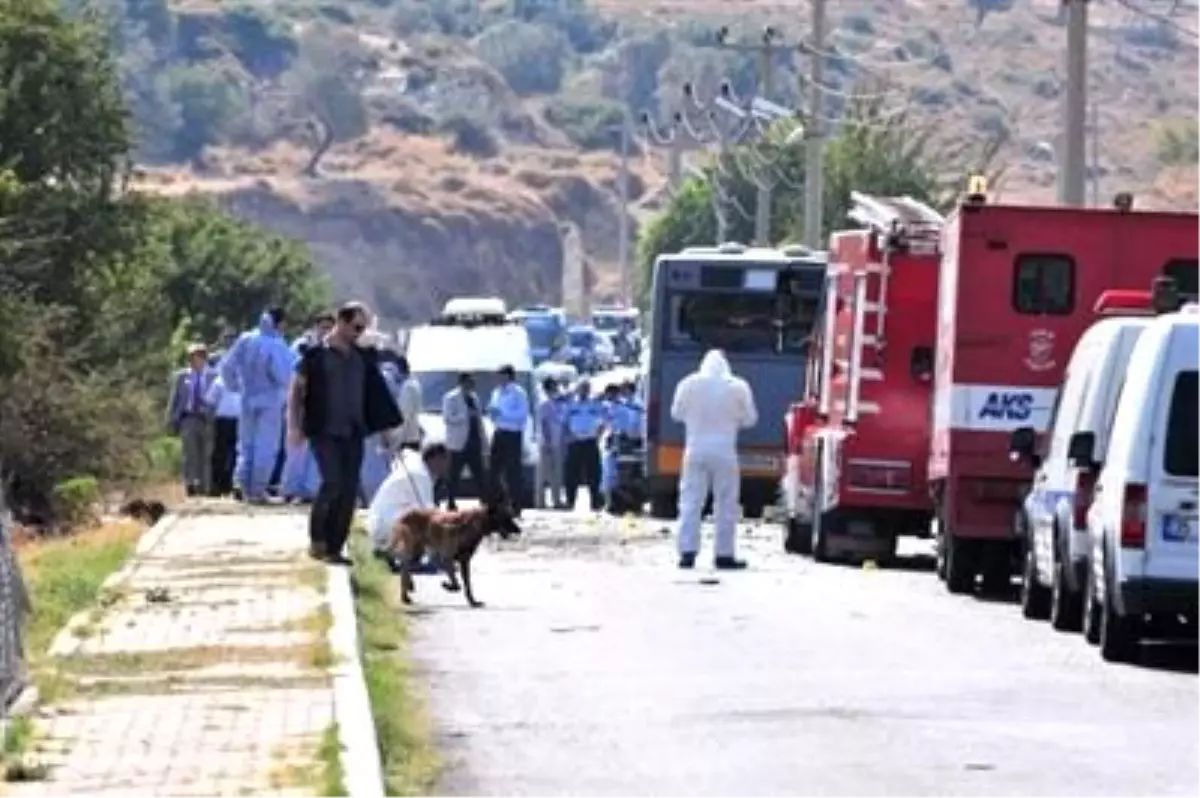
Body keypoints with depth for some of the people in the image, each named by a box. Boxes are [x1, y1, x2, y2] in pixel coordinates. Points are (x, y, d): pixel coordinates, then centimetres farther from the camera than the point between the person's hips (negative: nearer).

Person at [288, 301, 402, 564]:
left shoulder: (363, 358, 11)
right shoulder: (317, 354, -3)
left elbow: (376, 394, 16)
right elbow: (297, 390, -1)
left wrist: (386, 426, 10)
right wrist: (294, 426, -8)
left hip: (353, 433, 5)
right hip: (324, 432, -5)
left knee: (349, 491, 0)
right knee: (333, 482, -18)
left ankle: (334, 548, 7)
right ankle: (317, 537, -1)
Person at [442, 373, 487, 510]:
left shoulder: (473, 398, 15)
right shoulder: (451, 398, -7)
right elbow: (448, 418, -16)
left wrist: (482, 439, 14)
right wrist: (467, 416, -23)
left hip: (474, 441, 7)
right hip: (459, 443, -7)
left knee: (479, 474, 5)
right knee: (454, 475, 0)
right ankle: (451, 503, 6)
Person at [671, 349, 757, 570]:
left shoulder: (688, 385, -2)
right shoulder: (738, 387, -4)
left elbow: (677, 414, 10)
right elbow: (749, 419, 4)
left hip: (695, 450, 1)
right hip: (724, 450, -1)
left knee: (691, 502, 4)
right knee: (726, 505, 5)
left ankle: (688, 552, -4)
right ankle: (724, 555, 5)